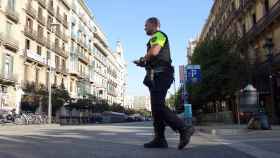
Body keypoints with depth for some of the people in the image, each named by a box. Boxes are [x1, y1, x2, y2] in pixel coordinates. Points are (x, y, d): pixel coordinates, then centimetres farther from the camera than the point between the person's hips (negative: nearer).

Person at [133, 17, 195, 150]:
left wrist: (143, 59, -4)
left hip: (160, 75, -10)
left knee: (158, 106, -18)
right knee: (156, 107, 5)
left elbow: (154, 52, -22)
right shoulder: (155, 39, 29)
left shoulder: (158, 35, -2)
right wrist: (143, 63, 12)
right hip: (158, 76, 10)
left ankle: (184, 129, -19)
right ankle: (159, 139, 5)